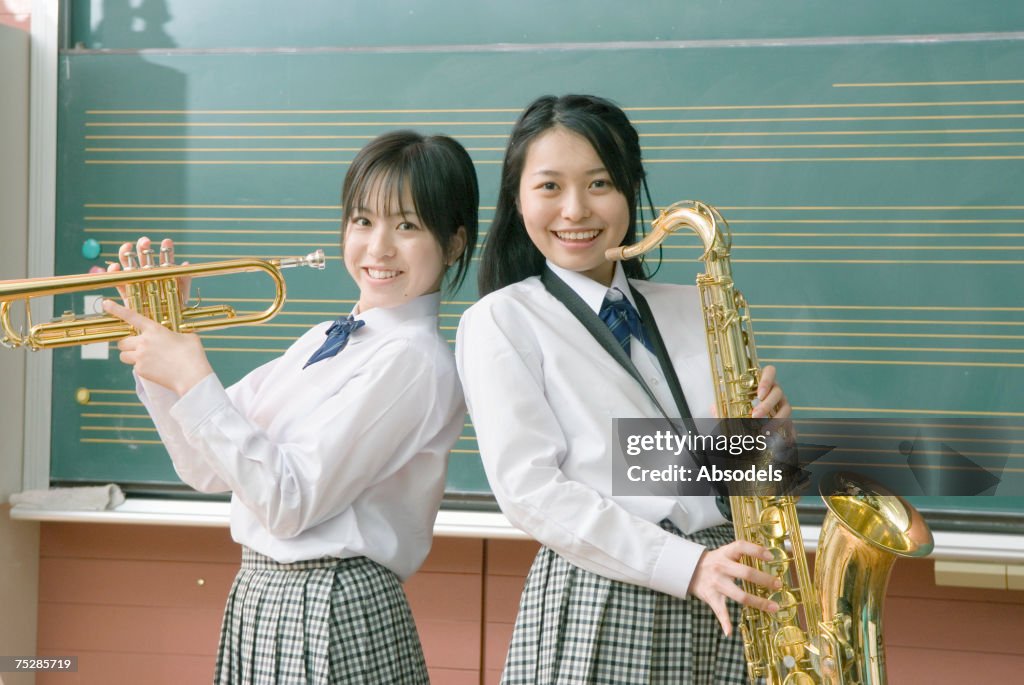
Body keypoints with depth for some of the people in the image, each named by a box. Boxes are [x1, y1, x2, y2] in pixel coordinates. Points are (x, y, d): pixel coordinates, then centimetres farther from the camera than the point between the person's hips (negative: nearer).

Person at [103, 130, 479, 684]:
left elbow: (290, 504, -20)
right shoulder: (324, 341, 11)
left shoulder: (414, 359, -15)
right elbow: (207, 469, 9)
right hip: (257, 597, 7)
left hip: (332, 618, -7)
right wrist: (158, 351, 0)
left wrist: (193, 380, -19)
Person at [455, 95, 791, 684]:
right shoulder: (502, 320, -1)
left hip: (723, 599, 4)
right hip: (595, 606, -4)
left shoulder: (693, 311, 13)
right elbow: (528, 487, -10)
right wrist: (686, 566, -18)